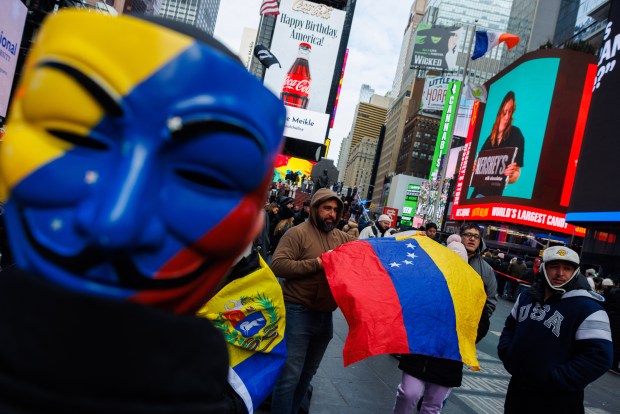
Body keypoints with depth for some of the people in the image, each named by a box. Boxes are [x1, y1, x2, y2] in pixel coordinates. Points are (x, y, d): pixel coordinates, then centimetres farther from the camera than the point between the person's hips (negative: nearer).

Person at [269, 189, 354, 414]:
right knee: (290, 375, -6)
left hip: (325, 314, 7)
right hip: (298, 312, -7)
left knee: (307, 373, 19)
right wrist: (316, 264, -22)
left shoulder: (342, 238, 10)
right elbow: (278, 265, -20)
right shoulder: (298, 233, -10)